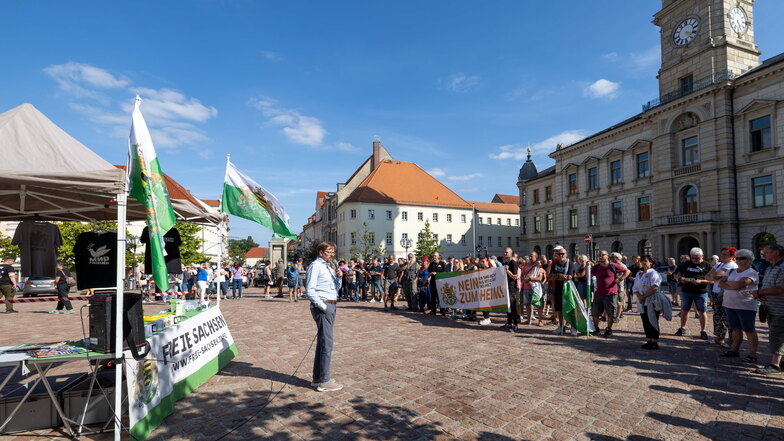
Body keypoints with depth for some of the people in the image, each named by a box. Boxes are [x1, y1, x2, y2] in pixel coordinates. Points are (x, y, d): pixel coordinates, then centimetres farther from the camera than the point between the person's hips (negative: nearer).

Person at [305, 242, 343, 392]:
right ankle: (324, 381, 2)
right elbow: (310, 291, -16)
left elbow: (336, 288, 23)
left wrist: (338, 277, 5)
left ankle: (318, 378, 25)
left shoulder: (329, 267, 18)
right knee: (326, 344, -7)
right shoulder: (315, 266, -9)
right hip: (322, 307, -10)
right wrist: (322, 306, -16)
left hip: (331, 306, 10)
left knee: (322, 343, 15)